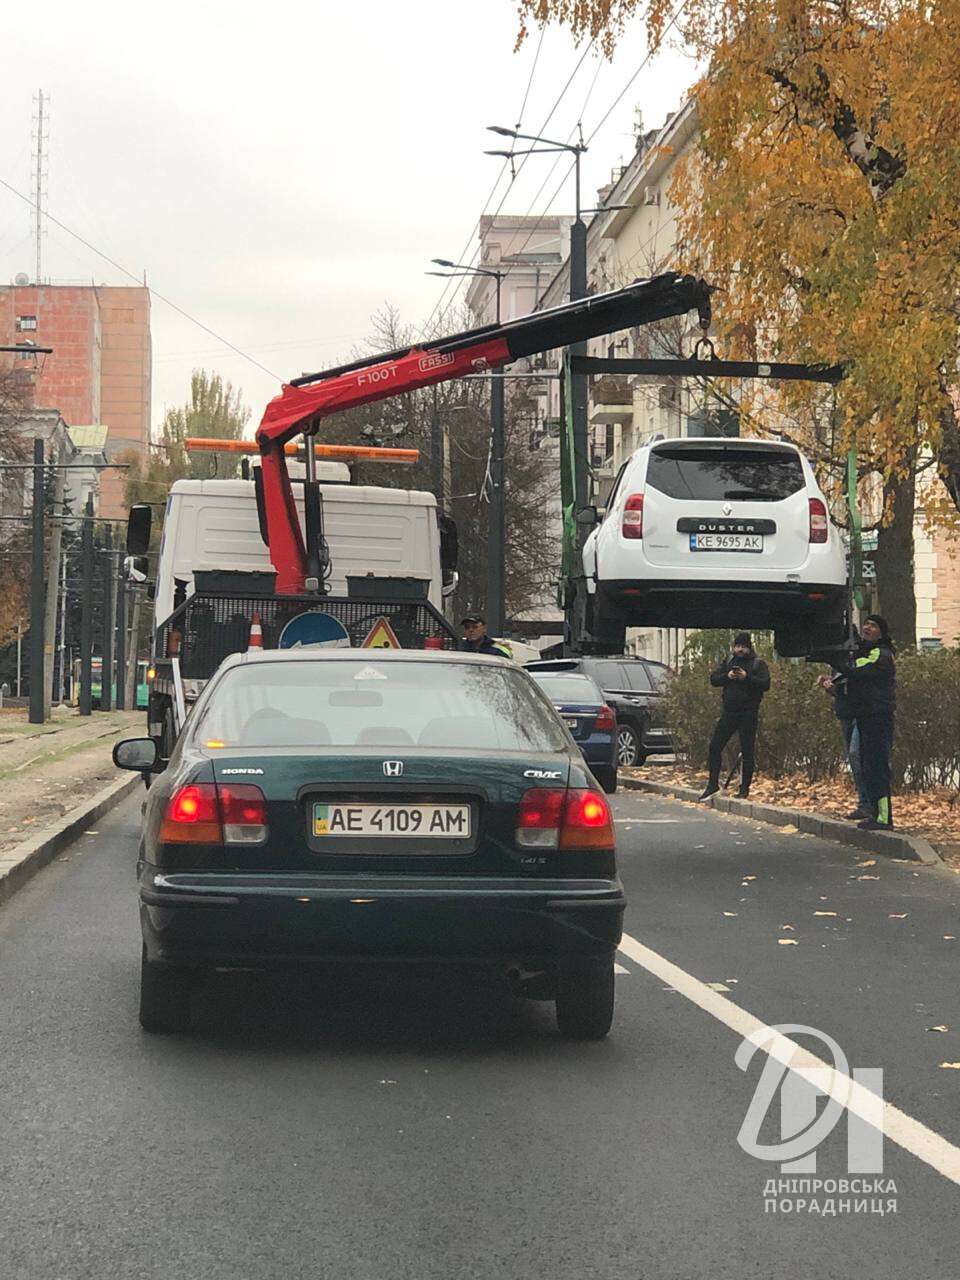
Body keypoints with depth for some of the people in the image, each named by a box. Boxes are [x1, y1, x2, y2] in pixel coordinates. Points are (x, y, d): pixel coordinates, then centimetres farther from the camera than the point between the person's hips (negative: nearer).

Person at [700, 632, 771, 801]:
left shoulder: (758, 664, -1)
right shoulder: (728, 662, 13)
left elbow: (766, 684, -13)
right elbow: (713, 679, 7)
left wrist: (747, 678, -22)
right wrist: (727, 676, -11)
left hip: (748, 714, -5)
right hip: (729, 712, 5)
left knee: (747, 751, -1)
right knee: (715, 746, 2)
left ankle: (744, 789, 6)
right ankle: (713, 785, 11)